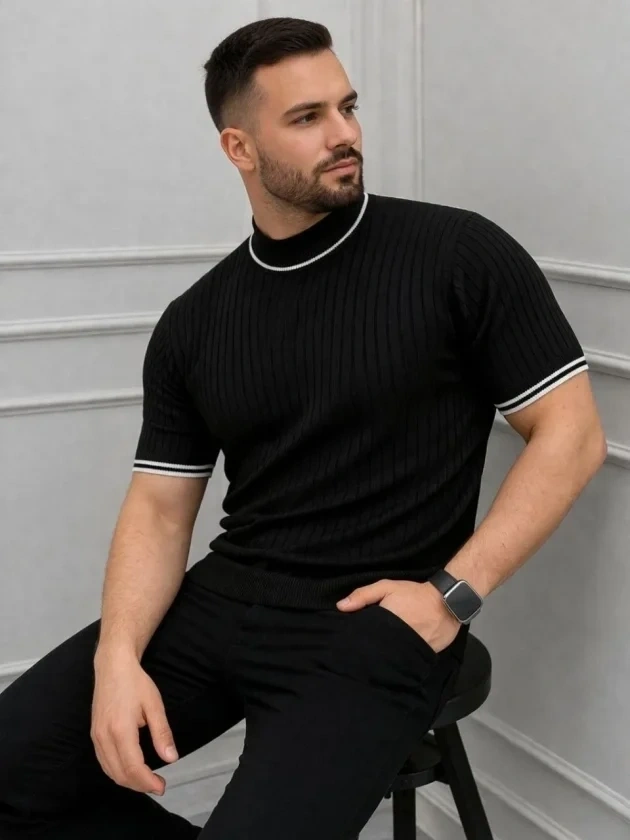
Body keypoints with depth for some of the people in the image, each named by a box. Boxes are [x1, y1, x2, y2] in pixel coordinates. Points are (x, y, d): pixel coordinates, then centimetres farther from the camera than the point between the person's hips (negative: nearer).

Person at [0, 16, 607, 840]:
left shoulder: (461, 255, -5)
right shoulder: (193, 323, 7)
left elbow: (571, 434, -4)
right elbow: (158, 506, 7)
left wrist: (455, 595, -13)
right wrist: (119, 656, -11)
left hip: (377, 623, -4)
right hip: (223, 598, 5)